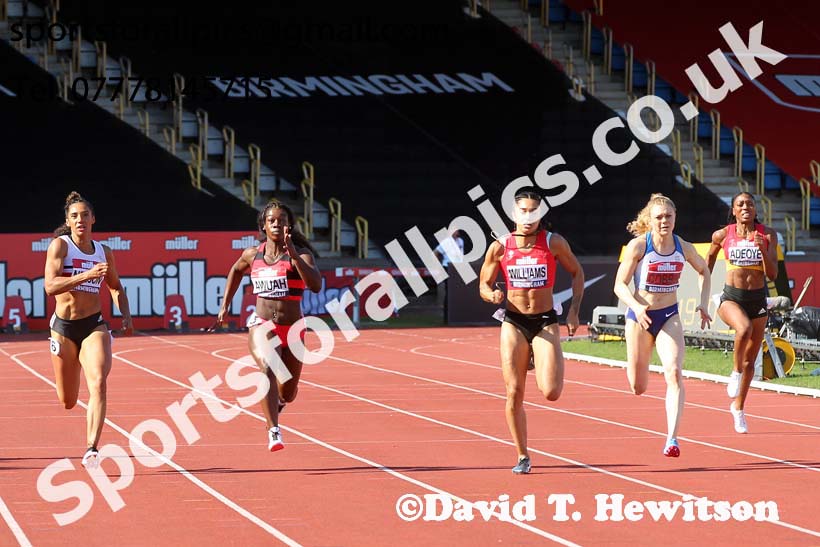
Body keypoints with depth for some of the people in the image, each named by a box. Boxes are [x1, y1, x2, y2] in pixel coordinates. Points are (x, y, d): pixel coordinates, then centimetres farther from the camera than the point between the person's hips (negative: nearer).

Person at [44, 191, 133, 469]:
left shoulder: (104, 252, 6)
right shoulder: (60, 245, -6)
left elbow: (116, 287, 22)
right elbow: (50, 286, -20)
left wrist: (126, 315, 5)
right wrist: (87, 275, -31)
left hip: (94, 326, 1)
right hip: (63, 326, -1)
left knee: (98, 383, -24)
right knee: (68, 402, 9)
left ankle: (92, 449, -28)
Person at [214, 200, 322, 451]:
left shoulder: (301, 254, -7)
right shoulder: (252, 255, 4)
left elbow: (316, 285, -25)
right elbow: (236, 270, 27)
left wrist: (293, 254, -32)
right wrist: (225, 306, 25)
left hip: (292, 328, 0)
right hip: (261, 324, 0)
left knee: (287, 394, 12)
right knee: (268, 368, -31)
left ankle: (277, 400, 52)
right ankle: (274, 431, -38)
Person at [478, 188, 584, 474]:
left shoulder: (554, 243, -3)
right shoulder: (500, 247, -2)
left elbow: (577, 273, 11)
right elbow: (484, 285, 7)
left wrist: (574, 311, 1)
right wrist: (492, 295, -17)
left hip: (545, 322, -1)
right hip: (514, 323, 1)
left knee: (551, 392, -13)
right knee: (514, 393, -3)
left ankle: (543, 364, 24)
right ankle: (522, 456, 12)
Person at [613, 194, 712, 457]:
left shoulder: (684, 248, -3)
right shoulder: (638, 246, -13)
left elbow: (704, 271, 17)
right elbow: (620, 284, -11)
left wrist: (704, 303, 4)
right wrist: (636, 307, -29)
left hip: (670, 317, 1)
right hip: (640, 316, -1)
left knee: (674, 373, -21)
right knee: (638, 387, 9)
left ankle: (672, 438, -24)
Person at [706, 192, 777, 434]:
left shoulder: (768, 235, -2)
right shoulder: (722, 235, -2)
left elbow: (773, 275, -5)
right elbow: (710, 257, 19)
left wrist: (763, 250, -20)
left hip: (758, 300, 2)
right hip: (731, 298, -2)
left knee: (750, 361, 9)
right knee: (744, 328, -37)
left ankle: (738, 407, 29)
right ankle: (735, 372, -12)